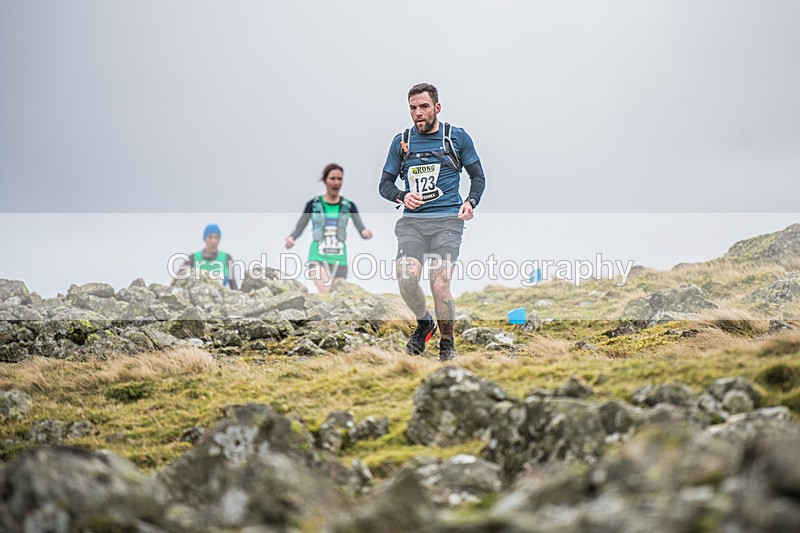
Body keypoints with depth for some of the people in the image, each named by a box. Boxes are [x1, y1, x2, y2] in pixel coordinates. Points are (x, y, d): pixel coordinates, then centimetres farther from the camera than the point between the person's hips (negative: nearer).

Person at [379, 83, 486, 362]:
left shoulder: (457, 137, 7)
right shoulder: (401, 141, 12)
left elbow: (478, 175, 15)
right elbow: (385, 183, 15)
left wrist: (471, 202, -5)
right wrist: (402, 196, -7)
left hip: (447, 219, -2)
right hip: (412, 221, 2)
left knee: (440, 285, -16)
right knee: (406, 281, -19)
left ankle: (447, 343, 7)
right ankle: (424, 323, 13)